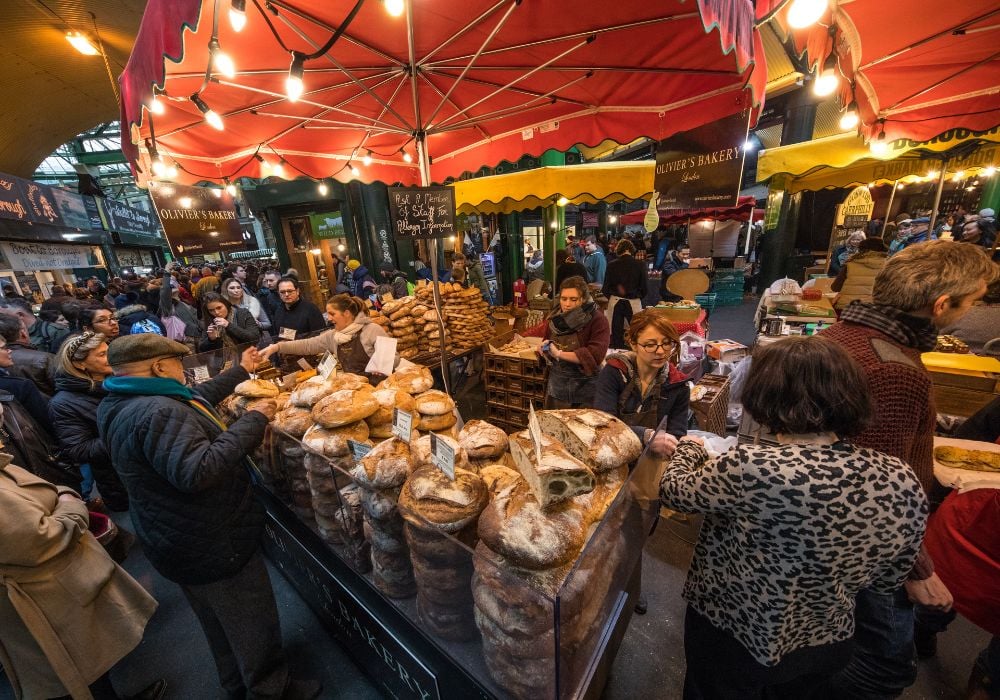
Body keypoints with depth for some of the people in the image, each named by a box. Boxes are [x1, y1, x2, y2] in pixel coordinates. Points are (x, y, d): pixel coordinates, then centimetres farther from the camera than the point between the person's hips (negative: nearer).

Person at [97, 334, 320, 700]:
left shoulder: (120, 404, 3)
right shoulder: (157, 413, -31)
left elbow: (194, 399, 15)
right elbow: (198, 471, -40)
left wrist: (240, 371, 22)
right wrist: (252, 420, -31)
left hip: (180, 542, 10)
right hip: (212, 547, -10)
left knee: (221, 622, 29)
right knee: (252, 622, 13)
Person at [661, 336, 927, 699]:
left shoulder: (752, 468, -37)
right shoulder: (904, 482, -17)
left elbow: (672, 490, -20)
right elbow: (887, 580, -2)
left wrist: (689, 448, -1)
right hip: (828, 645, 5)